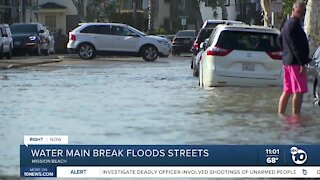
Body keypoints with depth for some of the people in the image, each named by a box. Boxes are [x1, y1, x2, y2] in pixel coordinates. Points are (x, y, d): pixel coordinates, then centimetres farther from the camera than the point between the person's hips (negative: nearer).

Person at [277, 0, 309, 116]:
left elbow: (279, 40, 29)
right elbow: (295, 46, -21)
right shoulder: (294, 24, -15)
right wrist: (302, 64, -21)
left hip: (287, 61, 10)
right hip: (295, 62, -10)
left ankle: (280, 115, 15)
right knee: (299, 91, -8)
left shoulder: (287, 23, 17)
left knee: (287, 91, 13)